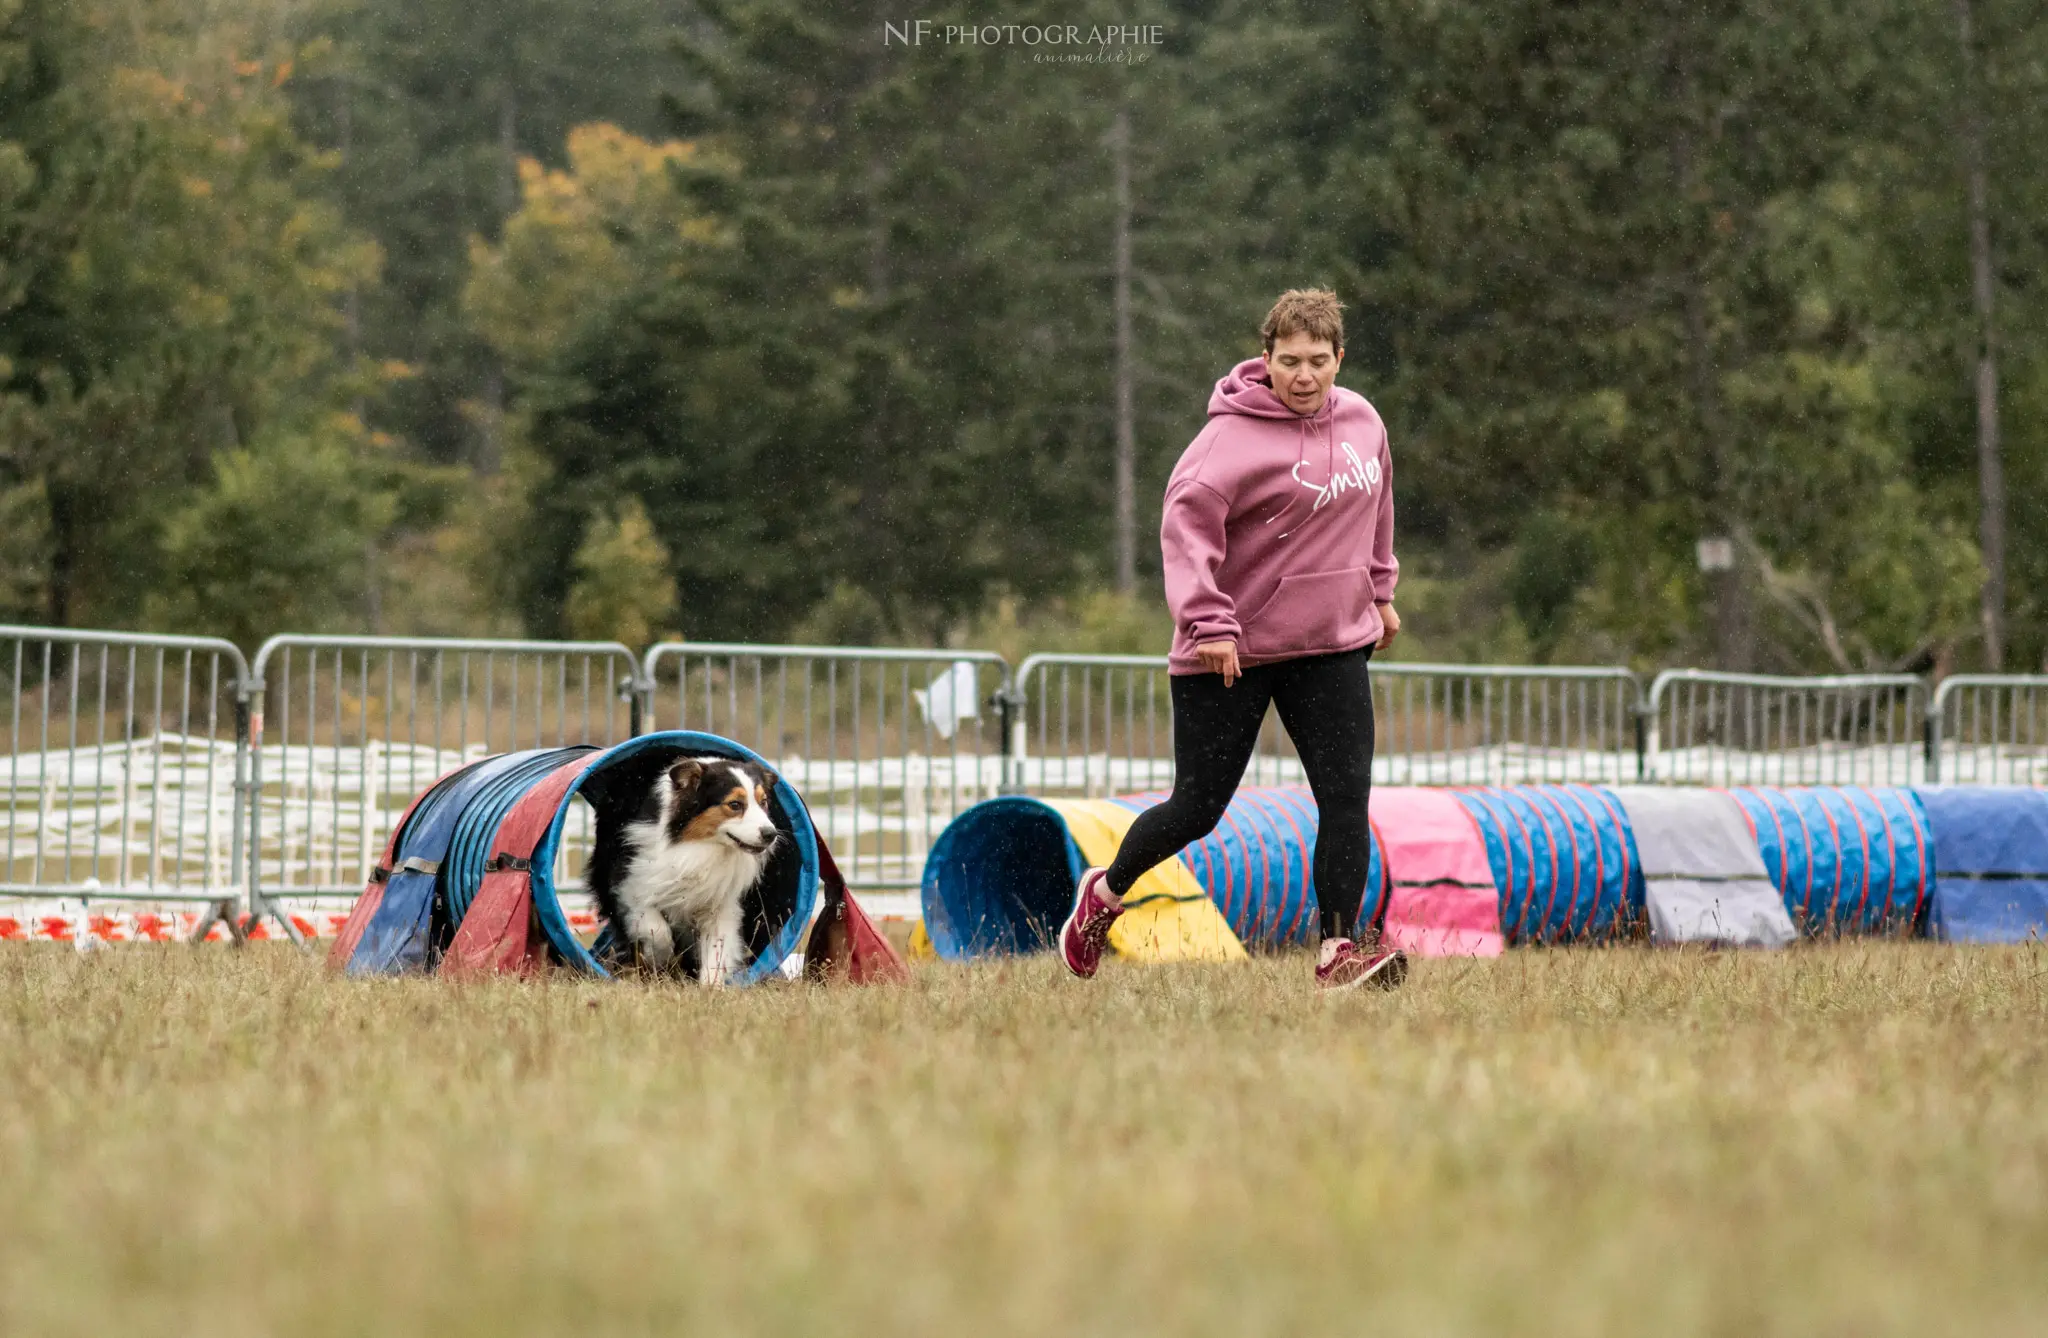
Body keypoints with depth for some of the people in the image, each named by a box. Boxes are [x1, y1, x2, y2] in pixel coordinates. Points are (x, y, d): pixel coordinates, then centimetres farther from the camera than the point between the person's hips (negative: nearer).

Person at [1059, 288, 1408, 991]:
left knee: (1347, 799, -10)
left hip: (1331, 646, 5)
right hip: (1230, 651, -5)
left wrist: (1379, 590, 27)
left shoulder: (1361, 420, 7)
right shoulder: (1234, 435, -15)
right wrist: (1209, 622, -28)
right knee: (1198, 808, 2)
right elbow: (1187, 521, -22)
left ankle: (1338, 952, -7)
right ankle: (1105, 893, 28)